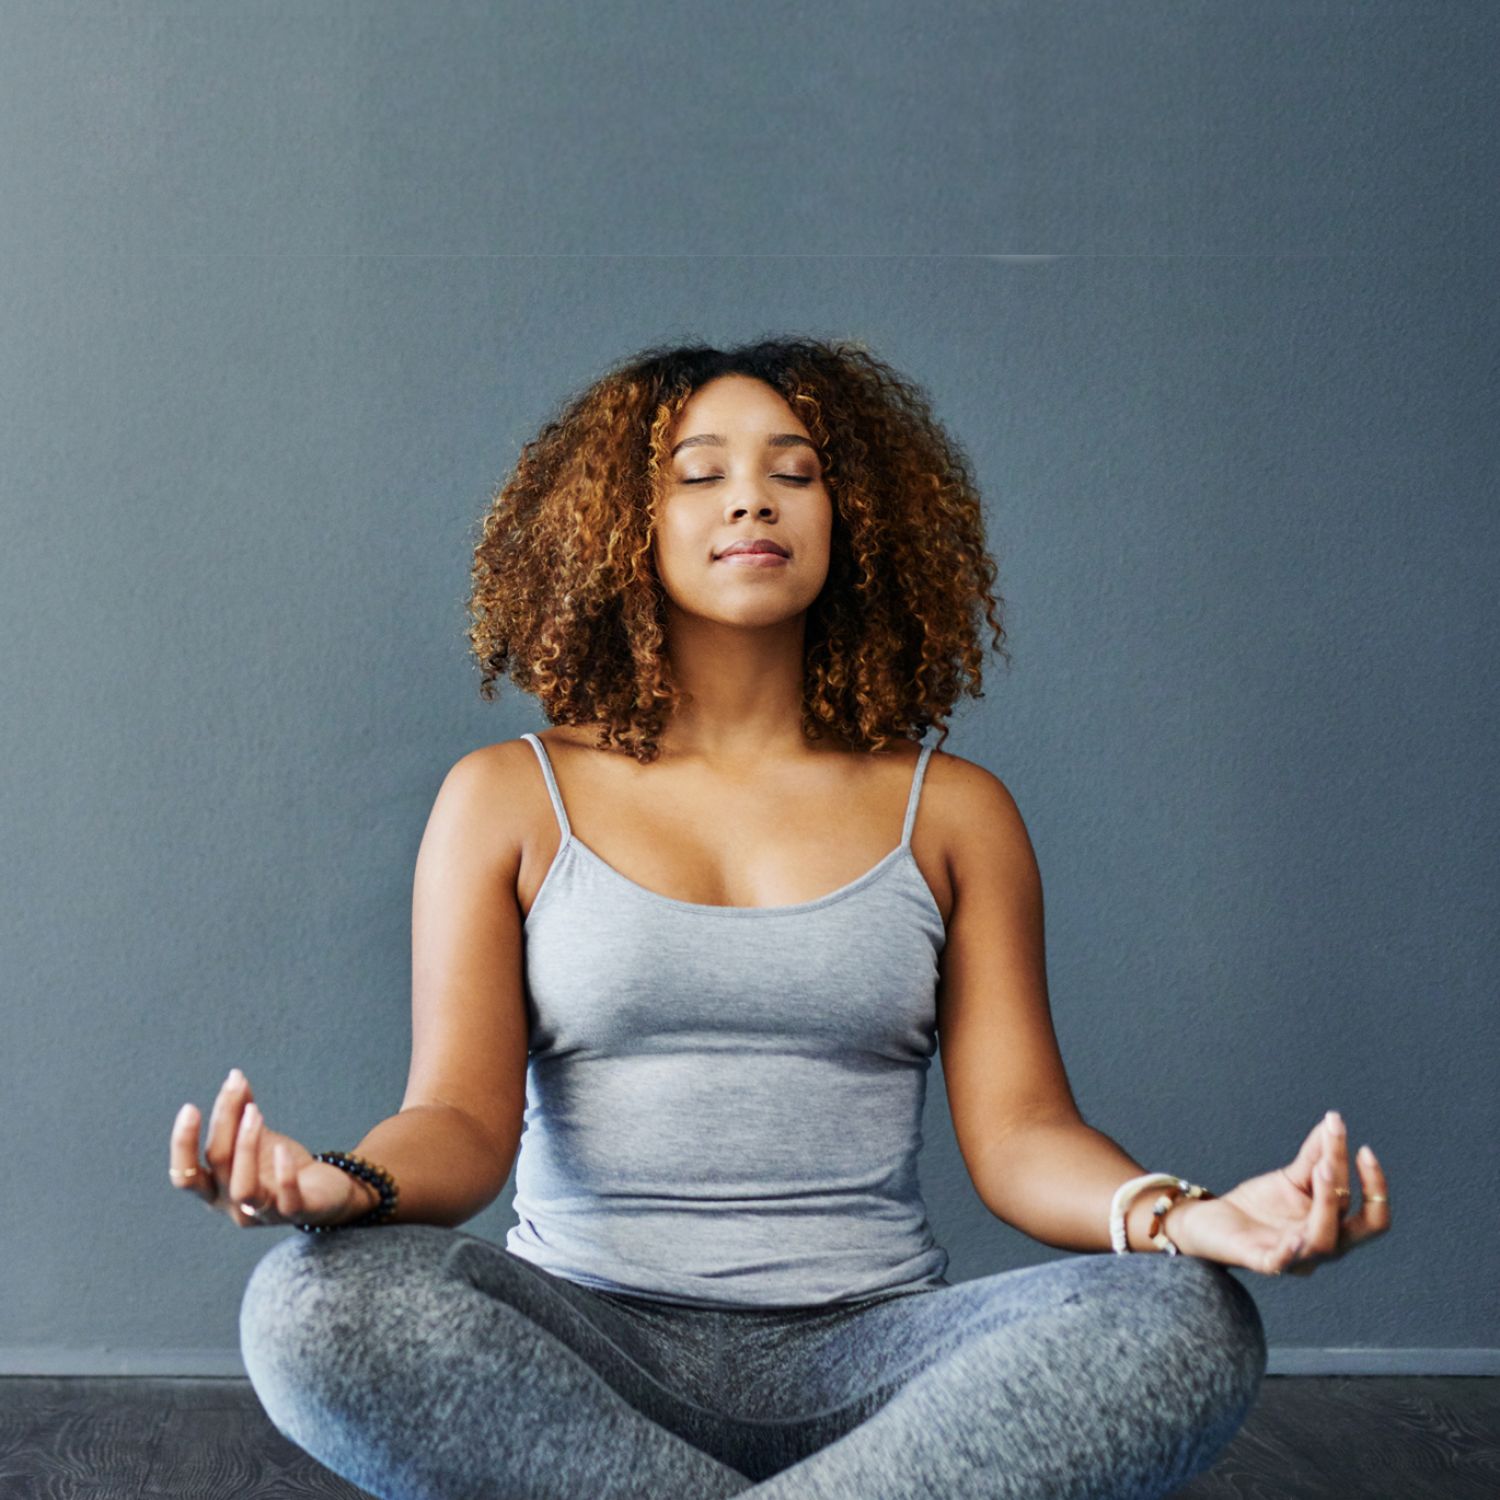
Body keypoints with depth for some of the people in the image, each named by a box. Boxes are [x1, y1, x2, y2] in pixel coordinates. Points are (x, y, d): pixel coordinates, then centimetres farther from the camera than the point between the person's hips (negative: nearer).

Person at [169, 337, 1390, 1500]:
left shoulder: (951, 811, 11)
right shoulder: (511, 799, 8)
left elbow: (1019, 1129, 2)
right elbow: (464, 1116, -1)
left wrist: (1180, 1218, -21)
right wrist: (349, 1186, -26)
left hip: (865, 1352, 1)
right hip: (584, 1349, 0)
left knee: (1191, 1324, -28)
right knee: (318, 1301, -32)